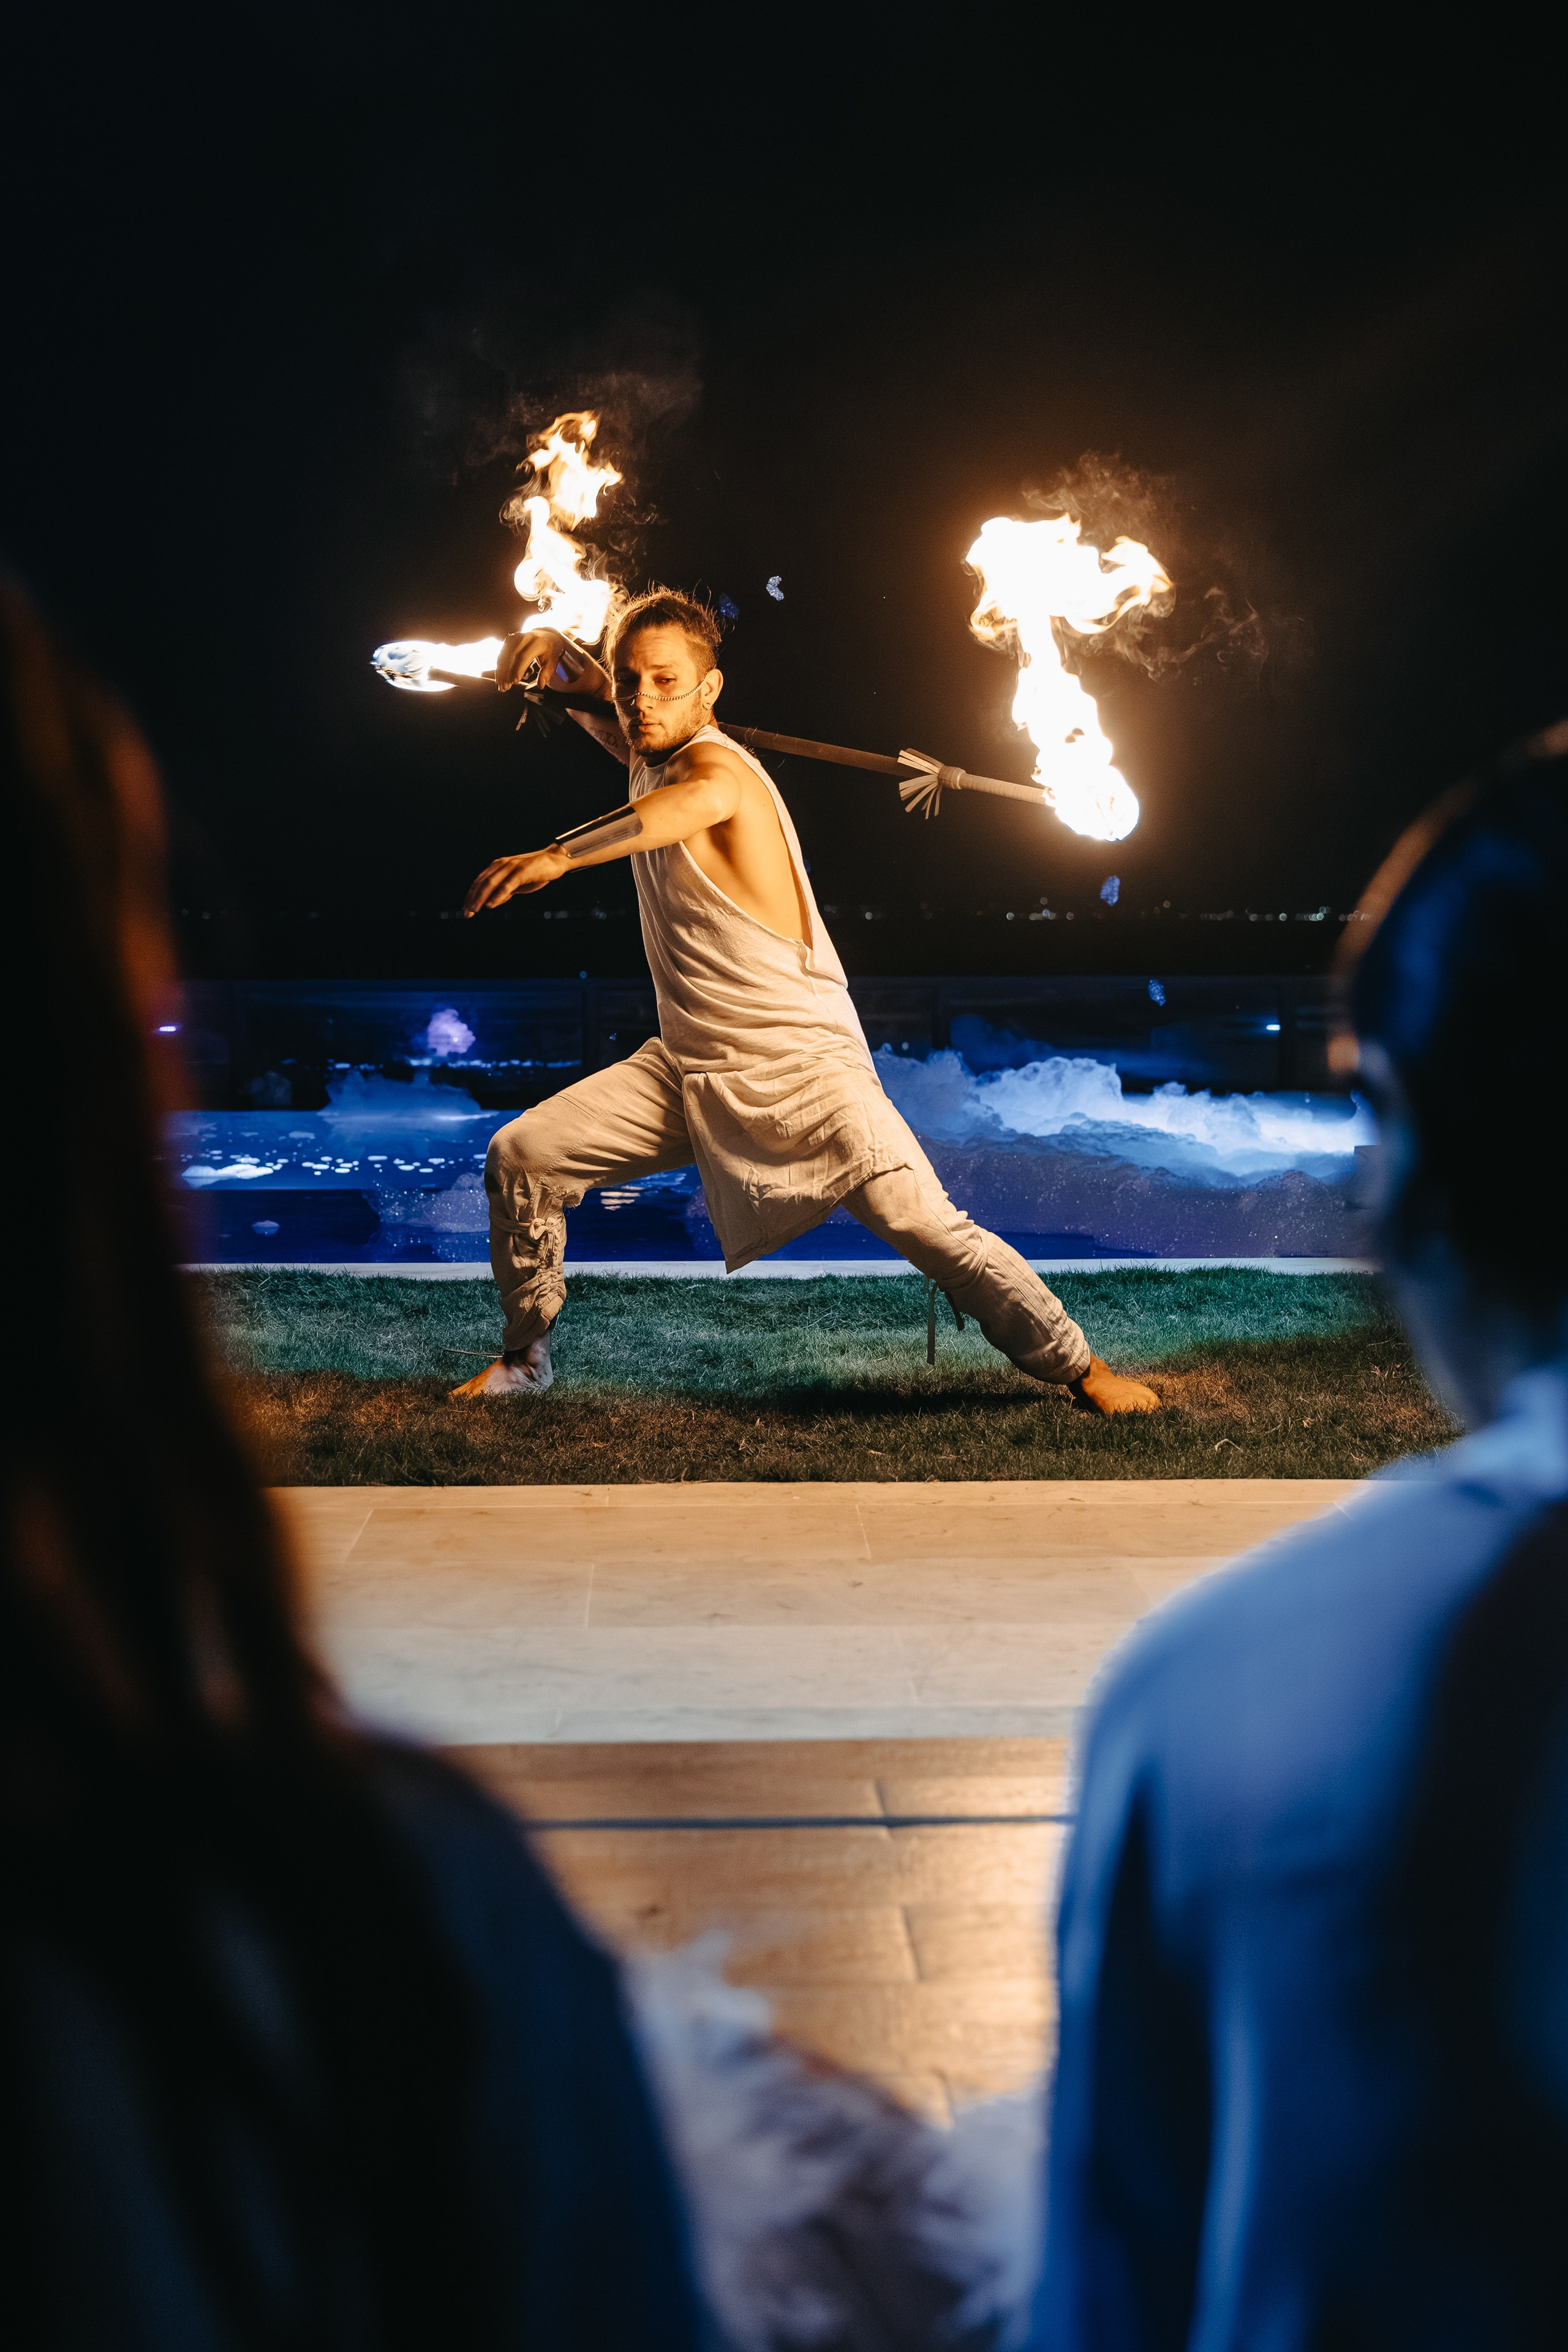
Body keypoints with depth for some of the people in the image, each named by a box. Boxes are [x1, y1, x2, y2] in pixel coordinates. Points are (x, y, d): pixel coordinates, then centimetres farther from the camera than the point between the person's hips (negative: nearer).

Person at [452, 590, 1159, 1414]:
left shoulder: (715, 761, -19)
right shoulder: (648, 752, 5)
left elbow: (706, 798, -47)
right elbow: (590, 694, 27)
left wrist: (558, 855, -55)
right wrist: (551, 646, 3)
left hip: (801, 1061, -8)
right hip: (686, 1067, 8)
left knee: (920, 1223, -21)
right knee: (518, 1155, 0)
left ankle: (1084, 1370, -4)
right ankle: (526, 1359, 18)